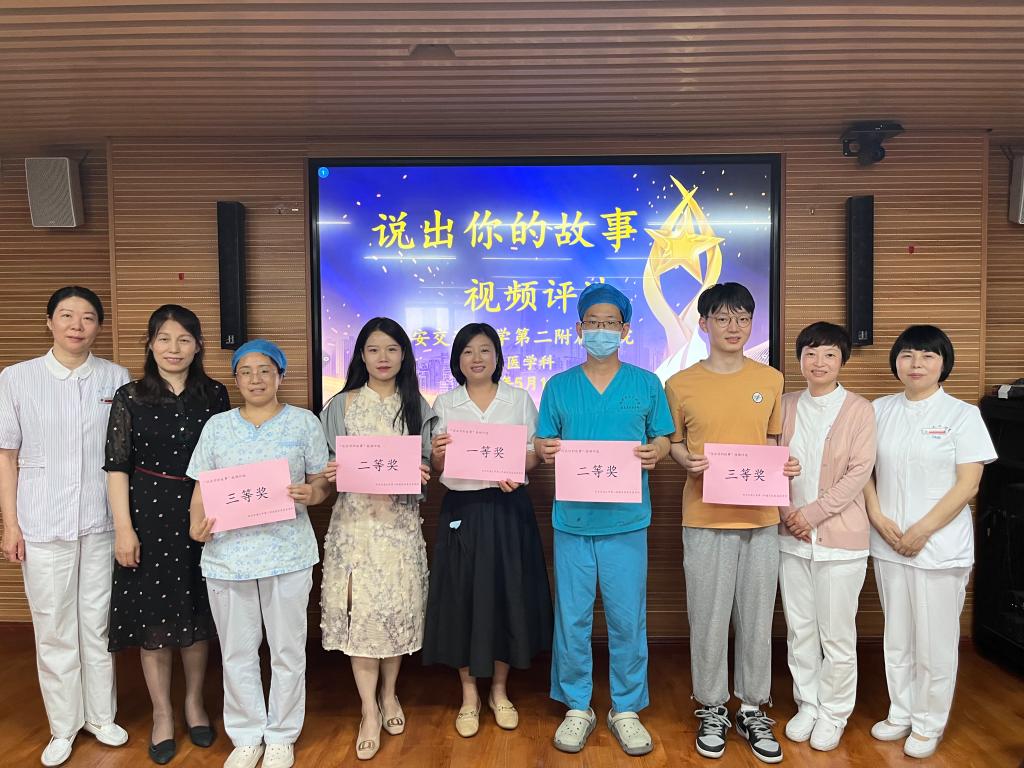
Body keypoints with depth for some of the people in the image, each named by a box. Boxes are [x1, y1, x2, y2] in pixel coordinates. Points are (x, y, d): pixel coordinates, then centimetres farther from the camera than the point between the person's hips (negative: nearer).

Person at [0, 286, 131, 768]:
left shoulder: (116, 379, 1)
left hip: (101, 523, 1)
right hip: (43, 525, -1)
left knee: (98, 623, 11)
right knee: (54, 629, 9)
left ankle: (101, 715, 29)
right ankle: (63, 726, 26)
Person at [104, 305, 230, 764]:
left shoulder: (214, 395, 2)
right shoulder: (130, 397, -3)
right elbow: (117, 466, -4)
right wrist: (123, 528, -9)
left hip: (201, 516, 2)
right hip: (149, 517, -1)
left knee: (197, 613, 12)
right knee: (152, 616, 7)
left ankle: (194, 703, 32)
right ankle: (162, 714, 26)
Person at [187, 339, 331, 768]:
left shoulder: (303, 422, 3)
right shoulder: (217, 426, 10)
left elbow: (323, 481, 3)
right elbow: (202, 488, 10)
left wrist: (310, 493, -18)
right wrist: (197, 524, -8)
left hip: (287, 553, -2)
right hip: (227, 554, 2)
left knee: (287, 651, 8)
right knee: (237, 652, 12)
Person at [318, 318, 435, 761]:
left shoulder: (416, 406, 8)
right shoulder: (341, 405, 4)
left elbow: (427, 464, 9)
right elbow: (328, 464, 6)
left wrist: (421, 473, -13)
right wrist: (330, 473, -16)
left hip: (400, 520, 1)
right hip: (355, 519, -1)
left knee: (398, 606, 4)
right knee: (362, 608, -3)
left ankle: (389, 694, 28)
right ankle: (369, 711, 10)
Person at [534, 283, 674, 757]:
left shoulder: (646, 384, 6)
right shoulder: (558, 386, 7)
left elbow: (663, 439, 7)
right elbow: (543, 445, 8)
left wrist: (654, 452, -15)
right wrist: (544, 451, -14)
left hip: (626, 519, 0)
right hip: (572, 518, 1)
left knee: (628, 619, 6)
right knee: (572, 619, 7)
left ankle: (626, 709, 25)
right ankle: (577, 707, 25)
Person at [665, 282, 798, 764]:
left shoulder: (771, 380, 6)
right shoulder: (681, 384, -1)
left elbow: (773, 442, 14)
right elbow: (673, 444, 7)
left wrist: (786, 464, -5)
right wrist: (688, 462, -13)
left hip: (760, 517, 2)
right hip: (705, 519, -2)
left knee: (757, 618, 11)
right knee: (707, 618, 6)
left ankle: (754, 710, 29)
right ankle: (712, 710, 26)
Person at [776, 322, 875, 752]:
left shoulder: (859, 410, -5)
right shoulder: (786, 406, 6)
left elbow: (859, 473, -10)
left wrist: (813, 512, -14)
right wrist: (788, 514, -7)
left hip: (840, 537, -3)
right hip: (791, 535, 4)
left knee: (836, 633, 6)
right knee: (799, 629, 13)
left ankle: (834, 713, 25)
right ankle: (807, 704, 30)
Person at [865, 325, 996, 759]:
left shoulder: (962, 414, -6)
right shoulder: (880, 410, 5)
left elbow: (968, 485, -10)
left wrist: (921, 532, -15)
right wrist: (878, 519, -7)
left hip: (940, 547, -4)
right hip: (888, 544, 4)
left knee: (935, 641, 6)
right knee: (897, 637, 16)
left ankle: (928, 723, 24)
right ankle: (900, 714, 32)